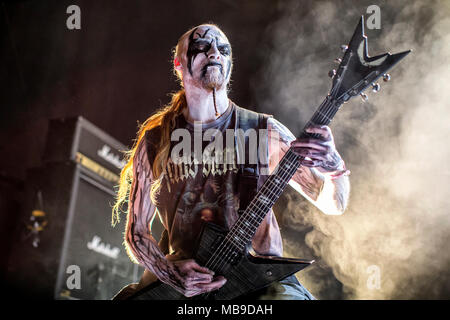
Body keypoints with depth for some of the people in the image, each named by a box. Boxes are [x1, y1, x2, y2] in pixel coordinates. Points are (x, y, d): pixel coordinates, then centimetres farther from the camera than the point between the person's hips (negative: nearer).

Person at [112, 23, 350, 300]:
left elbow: (333, 204, 2)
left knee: (288, 294, -32)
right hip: (182, 274, 2)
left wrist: (336, 168, -20)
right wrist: (169, 271, -11)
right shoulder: (155, 142, 2)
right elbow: (136, 231, 8)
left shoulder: (264, 132, -1)